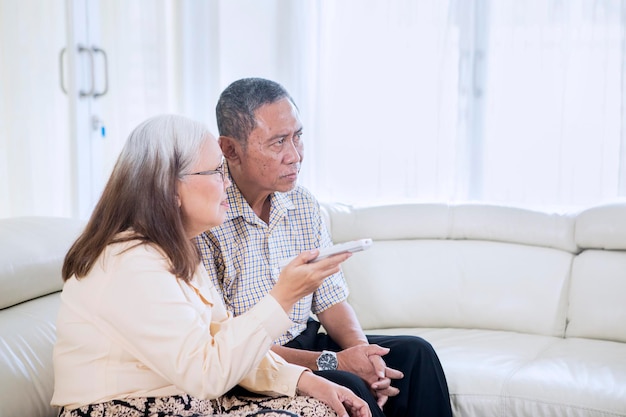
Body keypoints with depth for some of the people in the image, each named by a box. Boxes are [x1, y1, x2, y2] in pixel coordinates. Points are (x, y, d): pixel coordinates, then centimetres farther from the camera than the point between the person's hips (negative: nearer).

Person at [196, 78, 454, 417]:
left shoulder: (304, 205, 4)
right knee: (348, 388, -29)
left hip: (307, 344, 7)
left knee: (413, 353, -8)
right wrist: (330, 362, -22)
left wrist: (363, 354, -13)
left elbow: (331, 302, 9)